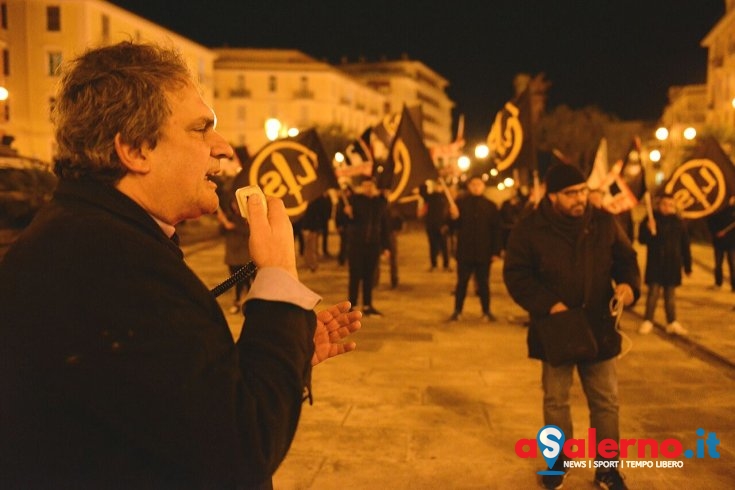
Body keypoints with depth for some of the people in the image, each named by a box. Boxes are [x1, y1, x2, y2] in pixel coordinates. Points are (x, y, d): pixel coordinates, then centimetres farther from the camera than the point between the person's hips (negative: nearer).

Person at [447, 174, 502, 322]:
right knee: (462, 282, 6)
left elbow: (496, 231, 4)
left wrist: (495, 251, 0)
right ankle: (457, 311, 15)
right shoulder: (460, 202, 1)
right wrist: (454, 217, -22)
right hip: (464, 252, 0)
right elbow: (454, 226, 0)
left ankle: (486, 311, 18)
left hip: (484, 253, 0)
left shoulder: (490, 206, 3)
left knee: (483, 283, 8)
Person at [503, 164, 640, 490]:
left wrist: (628, 283, -13)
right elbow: (515, 275, -10)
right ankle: (558, 463, 32)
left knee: (606, 401, 10)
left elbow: (626, 258, 9)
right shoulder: (530, 229, -9)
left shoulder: (604, 223, -1)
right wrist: (548, 304, -22)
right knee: (556, 401, 12)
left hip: (598, 329, 2)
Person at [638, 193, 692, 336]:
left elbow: (685, 247, 7)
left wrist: (687, 266, 7)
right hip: (655, 263, -2)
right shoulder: (651, 220, -4)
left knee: (670, 294, 10)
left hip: (673, 264, 2)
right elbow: (642, 239, -6)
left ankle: (672, 323, 17)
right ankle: (647, 321, 7)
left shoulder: (679, 223, 3)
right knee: (653, 292, -2)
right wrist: (650, 232, -26)